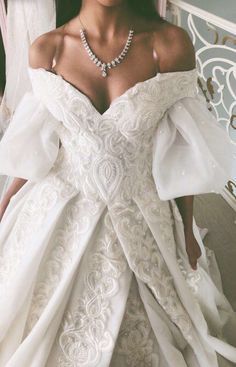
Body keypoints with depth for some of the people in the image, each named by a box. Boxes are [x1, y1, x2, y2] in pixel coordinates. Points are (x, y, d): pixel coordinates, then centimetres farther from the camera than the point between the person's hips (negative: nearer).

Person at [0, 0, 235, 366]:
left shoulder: (171, 44, -13)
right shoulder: (46, 50, -9)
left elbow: (182, 150, -6)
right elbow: (37, 145, 2)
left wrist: (187, 229, 2)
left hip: (142, 216, -1)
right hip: (59, 211, 2)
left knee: (135, 330, 17)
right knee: (51, 324, 21)